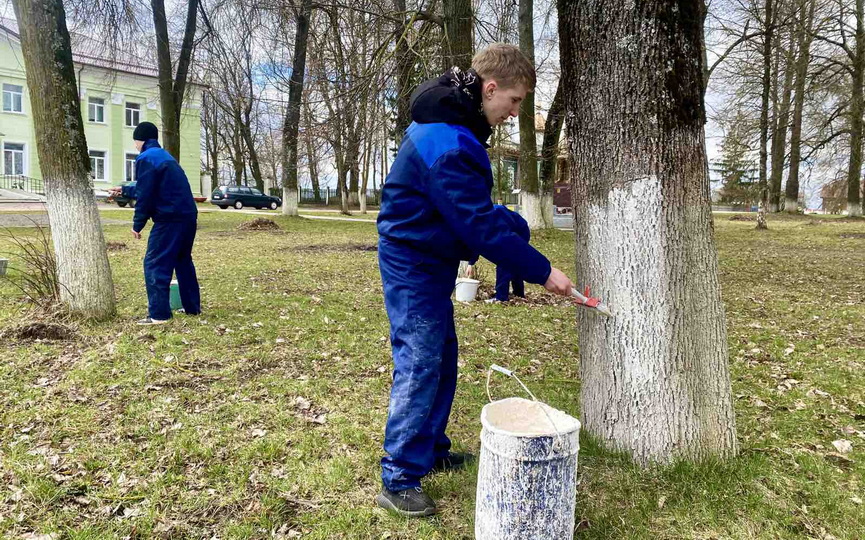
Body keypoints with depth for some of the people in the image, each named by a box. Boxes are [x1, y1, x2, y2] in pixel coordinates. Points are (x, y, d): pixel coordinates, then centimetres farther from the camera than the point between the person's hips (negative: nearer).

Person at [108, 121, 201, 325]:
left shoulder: (146, 159, -7)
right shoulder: (164, 156, 23)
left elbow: (145, 196, -12)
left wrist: (137, 224, -2)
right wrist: (124, 190, 45)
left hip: (170, 219, -9)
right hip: (188, 216, 9)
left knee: (154, 264, -2)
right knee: (183, 261, 19)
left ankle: (158, 314, -3)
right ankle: (192, 307, 24)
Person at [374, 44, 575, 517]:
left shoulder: (450, 119, 7)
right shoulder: (447, 146, -28)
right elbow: (482, 228, -26)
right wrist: (542, 272, -18)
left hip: (430, 260, 10)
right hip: (414, 266, -10)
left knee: (442, 359, 15)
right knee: (419, 367, -7)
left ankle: (431, 450, 29)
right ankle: (398, 481, 4)